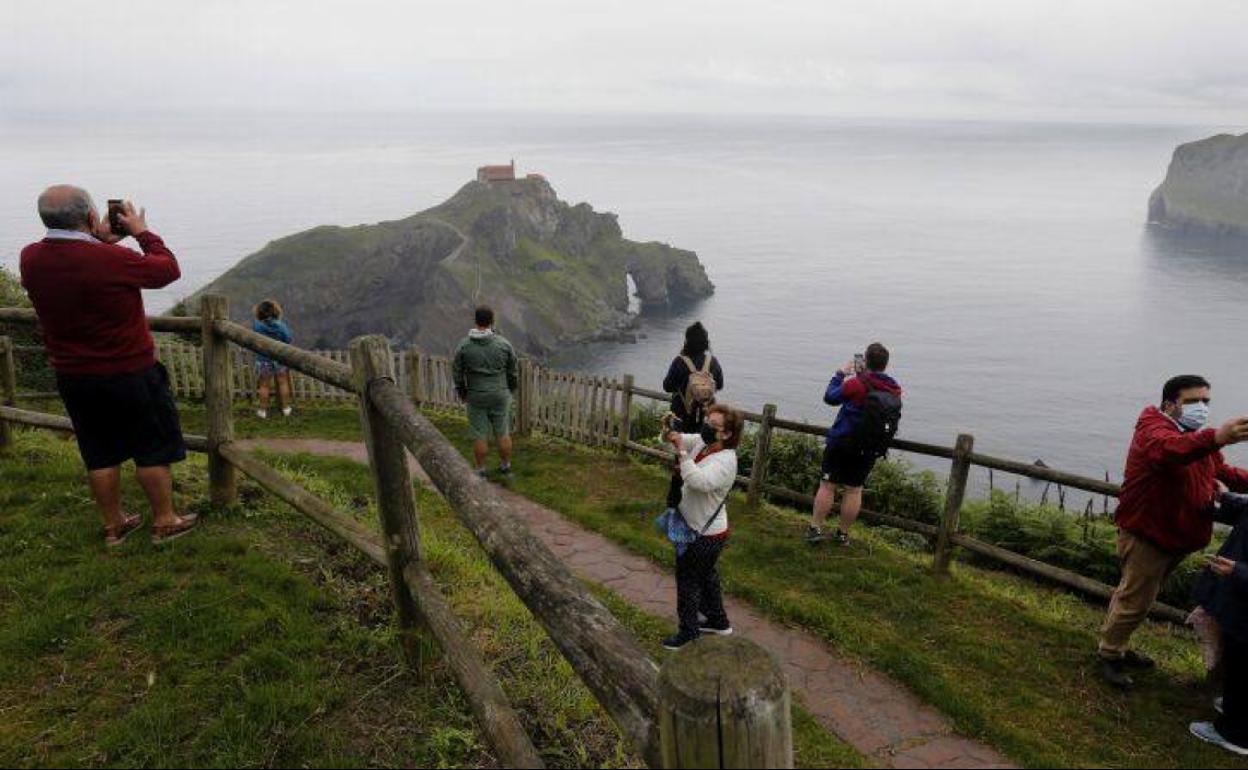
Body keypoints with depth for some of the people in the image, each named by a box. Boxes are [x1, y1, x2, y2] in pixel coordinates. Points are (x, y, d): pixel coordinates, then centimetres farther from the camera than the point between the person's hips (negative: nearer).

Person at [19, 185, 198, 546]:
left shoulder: (30, 259, -6)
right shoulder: (113, 259, -26)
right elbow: (169, 269, -9)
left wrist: (100, 242, 11)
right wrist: (142, 232, 2)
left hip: (72, 377, 6)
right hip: (130, 374, -6)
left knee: (100, 455, 17)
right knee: (153, 449, 10)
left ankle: (113, 525, 30)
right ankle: (164, 522, 21)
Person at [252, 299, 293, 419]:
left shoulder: (257, 325, -16)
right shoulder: (281, 325, -15)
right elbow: (288, 340, -8)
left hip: (264, 360, -1)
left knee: (264, 385, 10)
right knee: (283, 383, 13)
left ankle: (263, 411, 16)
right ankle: (285, 408, 21)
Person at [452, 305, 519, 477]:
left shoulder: (464, 346, -9)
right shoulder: (504, 344, -9)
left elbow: (457, 372, 0)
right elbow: (514, 371, 0)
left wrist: (461, 393, 16)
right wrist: (511, 390, 17)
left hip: (476, 397, 0)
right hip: (500, 396, 1)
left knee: (480, 435, 8)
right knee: (503, 433, 12)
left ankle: (481, 470, 17)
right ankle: (506, 467, 24)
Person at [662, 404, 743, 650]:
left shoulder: (725, 460, -27)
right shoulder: (701, 442, -3)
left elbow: (699, 481, -42)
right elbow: (677, 440, 6)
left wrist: (682, 453, -40)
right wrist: (670, 428, -16)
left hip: (706, 535, -9)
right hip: (692, 525, 9)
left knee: (688, 579, 6)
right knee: (706, 575, 24)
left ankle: (688, 631, 24)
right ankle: (719, 622, 44)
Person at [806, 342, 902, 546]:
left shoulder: (856, 384, -18)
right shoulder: (894, 390, -2)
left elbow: (830, 398, -5)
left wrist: (840, 374, 7)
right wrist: (862, 376, 12)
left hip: (841, 444, -4)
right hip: (870, 451, 4)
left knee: (827, 486, 5)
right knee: (854, 490, 11)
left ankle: (815, 529, 10)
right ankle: (843, 533, 18)